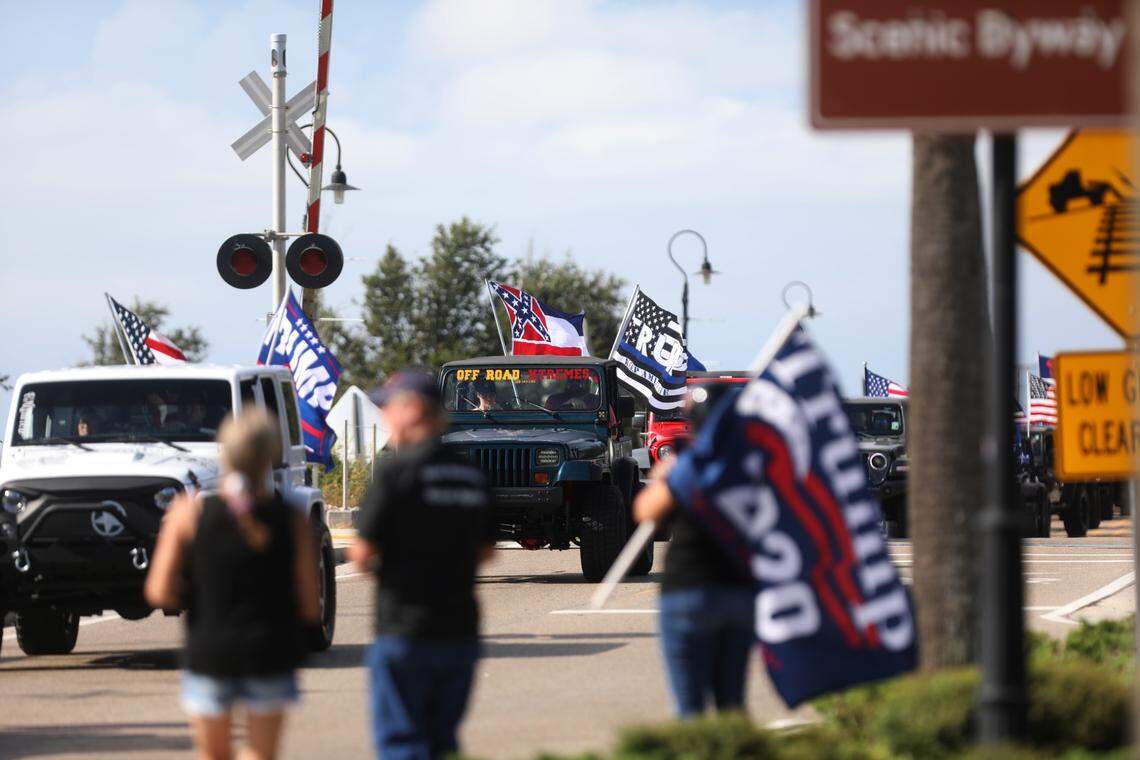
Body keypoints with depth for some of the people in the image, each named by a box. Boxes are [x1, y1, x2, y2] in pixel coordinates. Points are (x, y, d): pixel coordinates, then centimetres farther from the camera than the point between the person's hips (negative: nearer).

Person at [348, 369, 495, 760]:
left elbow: (363, 553, -13)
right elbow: (486, 549, 17)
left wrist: (362, 555, 8)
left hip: (404, 634, -6)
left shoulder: (394, 471, -13)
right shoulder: (471, 475, 9)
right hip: (460, 632, 6)